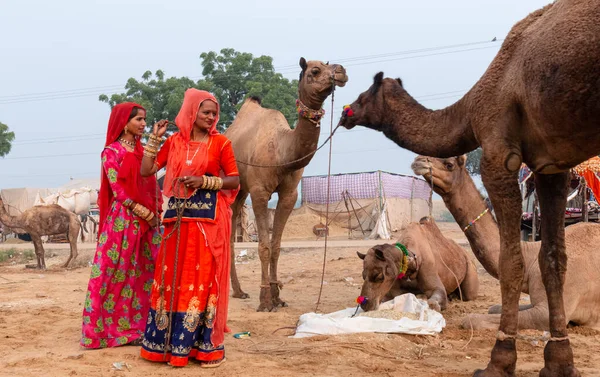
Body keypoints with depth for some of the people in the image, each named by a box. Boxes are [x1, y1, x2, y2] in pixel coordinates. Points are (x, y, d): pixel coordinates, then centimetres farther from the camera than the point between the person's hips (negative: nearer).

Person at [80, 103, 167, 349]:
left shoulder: (142, 151, 15)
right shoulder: (111, 152, -4)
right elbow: (118, 190, -10)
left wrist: (156, 211, 2)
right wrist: (145, 213, -13)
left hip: (148, 220, 7)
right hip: (123, 220, -7)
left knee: (146, 273, 5)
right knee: (118, 273, -4)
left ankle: (137, 327, 12)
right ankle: (109, 329, 3)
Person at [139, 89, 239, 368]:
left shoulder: (220, 143, -1)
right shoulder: (174, 141, 9)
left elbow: (235, 180, -1)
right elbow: (146, 170, 6)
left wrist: (205, 181, -13)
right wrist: (155, 138, 1)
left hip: (208, 218, -3)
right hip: (178, 217, 4)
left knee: (204, 277, -3)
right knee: (173, 277, 6)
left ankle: (208, 346, 6)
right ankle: (169, 342, 17)